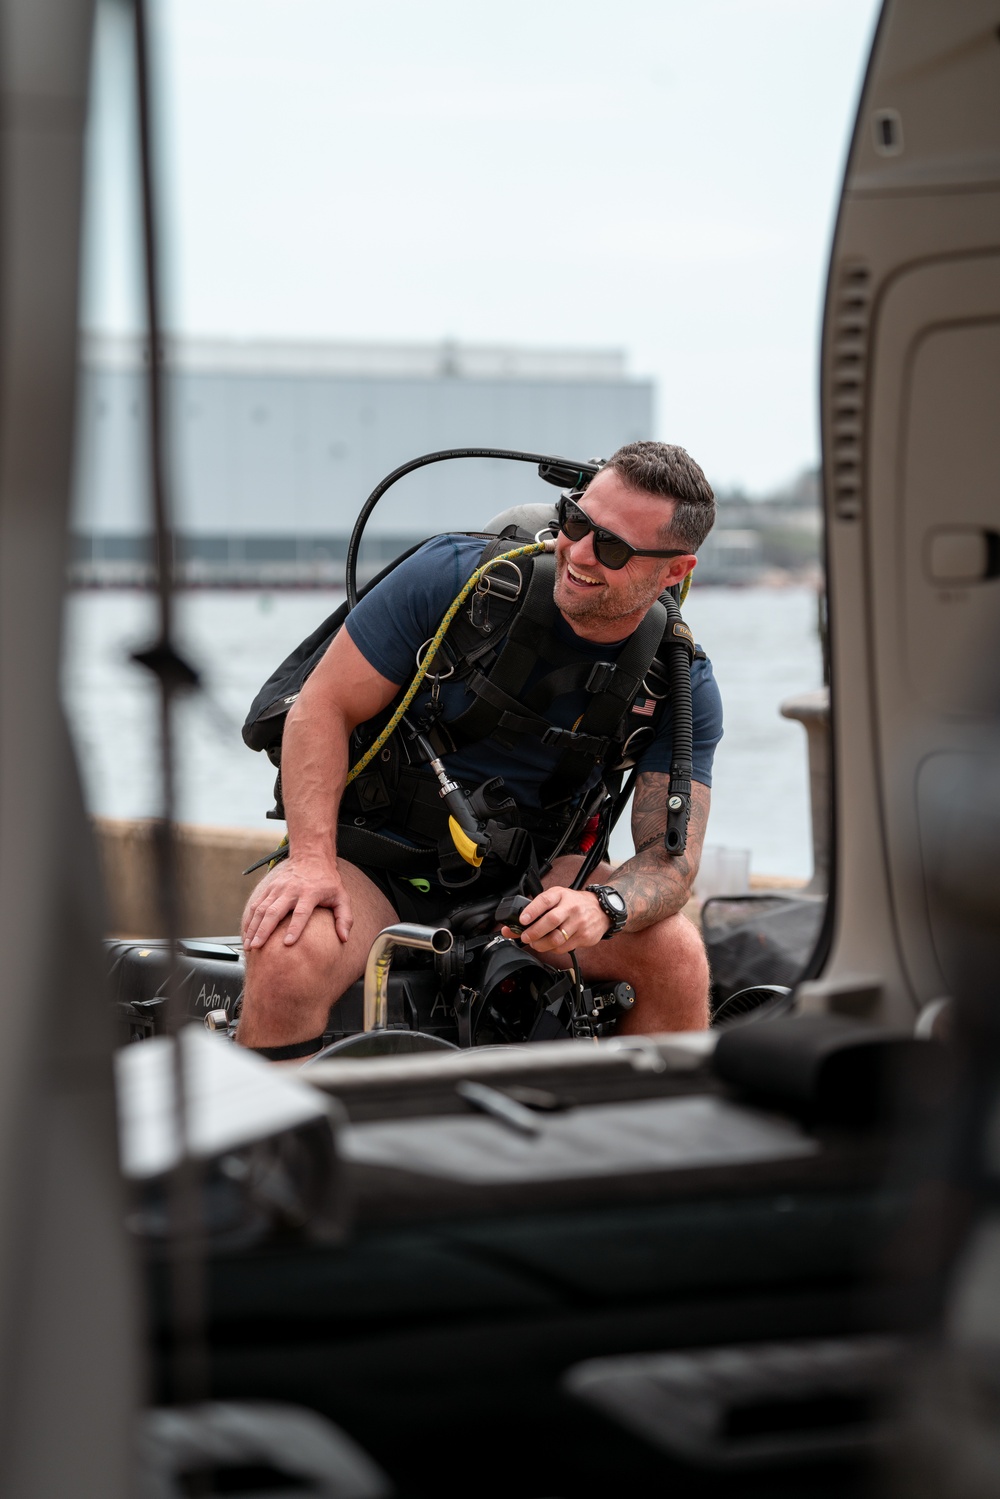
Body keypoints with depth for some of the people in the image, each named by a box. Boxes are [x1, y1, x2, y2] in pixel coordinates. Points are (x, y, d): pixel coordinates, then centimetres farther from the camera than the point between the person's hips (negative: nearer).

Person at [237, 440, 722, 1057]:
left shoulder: (684, 685, -8)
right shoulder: (453, 575, -15)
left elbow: (670, 854, -12)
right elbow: (323, 708, -12)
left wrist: (600, 907, -37)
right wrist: (313, 861, -26)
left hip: (522, 876, 2)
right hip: (376, 855, -2)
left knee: (675, 948, -24)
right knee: (286, 954, -34)